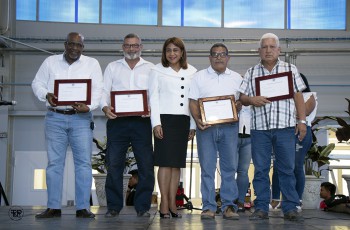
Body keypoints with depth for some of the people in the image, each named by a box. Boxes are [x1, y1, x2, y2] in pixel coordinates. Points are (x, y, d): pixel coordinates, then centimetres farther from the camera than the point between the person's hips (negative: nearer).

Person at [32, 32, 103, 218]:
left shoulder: (92, 64, 7)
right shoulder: (50, 62, 10)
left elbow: (97, 89, 0)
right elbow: (37, 83, 9)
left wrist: (88, 106, -18)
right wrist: (46, 95, -12)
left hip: (81, 118, -1)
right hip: (55, 117, 1)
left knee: (83, 162, -4)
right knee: (54, 162, 1)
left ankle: (83, 207, 1)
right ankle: (53, 207, 6)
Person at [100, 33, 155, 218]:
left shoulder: (151, 69, 14)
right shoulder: (112, 67, 17)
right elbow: (104, 91, 9)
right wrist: (105, 107, -11)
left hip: (141, 121, 0)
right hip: (117, 120, 1)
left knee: (146, 166, -2)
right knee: (114, 165, -1)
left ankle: (142, 206, 8)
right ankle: (113, 206, 8)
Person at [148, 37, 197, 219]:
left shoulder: (192, 72, 11)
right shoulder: (158, 71, 5)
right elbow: (153, 98, 0)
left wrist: (193, 125, 6)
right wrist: (156, 123, -9)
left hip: (183, 121, 3)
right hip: (165, 119, -3)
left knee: (177, 163, 5)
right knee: (166, 162, -6)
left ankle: (172, 203, 10)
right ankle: (164, 204, 0)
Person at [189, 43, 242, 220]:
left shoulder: (236, 78, 13)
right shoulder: (199, 77, 9)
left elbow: (241, 102, 13)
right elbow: (193, 102, 4)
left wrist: (237, 106, -10)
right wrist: (197, 120, -12)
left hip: (229, 126, 1)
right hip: (205, 126, -1)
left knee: (229, 167, 2)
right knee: (207, 168, 0)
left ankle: (229, 206, 8)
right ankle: (208, 207, 5)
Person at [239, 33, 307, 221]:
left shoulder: (290, 69, 12)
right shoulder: (251, 73, 13)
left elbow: (298, 96, 8)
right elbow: (242, 97, 11)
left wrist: (302, 121, 0)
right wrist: (252, 100, -12)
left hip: (285, 127, -1)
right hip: (259, 128, 1)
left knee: (287, 169, 0)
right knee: (260, 169, 3)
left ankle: (290, 208, 6)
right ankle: (261, 208, 9)